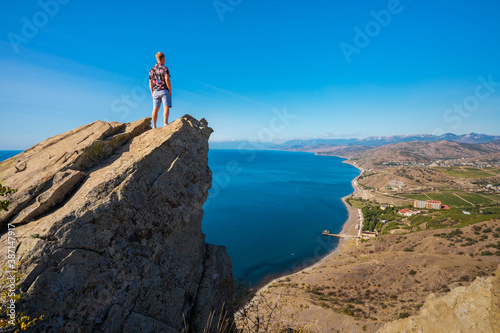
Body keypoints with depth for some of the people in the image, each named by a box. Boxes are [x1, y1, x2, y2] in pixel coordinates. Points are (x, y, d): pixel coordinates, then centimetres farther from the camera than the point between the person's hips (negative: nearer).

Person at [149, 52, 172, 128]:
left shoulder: (152, 69, 14)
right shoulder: (164, 68, -4)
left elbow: (150, 82, 15)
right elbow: (167, 79, -15)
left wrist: (152, 93, 19)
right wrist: (170, 90, -8)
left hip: (155, 91, 5)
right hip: (164, 90, -5)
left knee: (155, 109, 3)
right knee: (166, 107, -9)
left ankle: (154, 126, 2)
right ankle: (165, 124, -23)